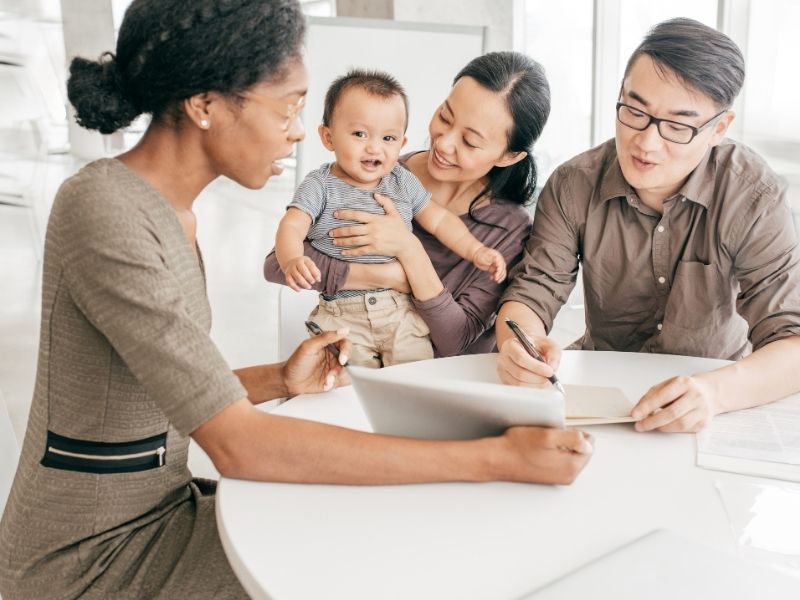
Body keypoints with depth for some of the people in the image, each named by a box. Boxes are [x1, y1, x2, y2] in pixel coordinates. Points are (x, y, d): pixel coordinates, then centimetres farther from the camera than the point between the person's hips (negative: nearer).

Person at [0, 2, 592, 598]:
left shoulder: (168, 211, 3)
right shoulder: (103, 211, -25)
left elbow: (176, 392, 8)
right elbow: (235, 443, -31)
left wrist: (279, 381, -10)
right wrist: (494, 458, -32)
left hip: (156, 505, 7)